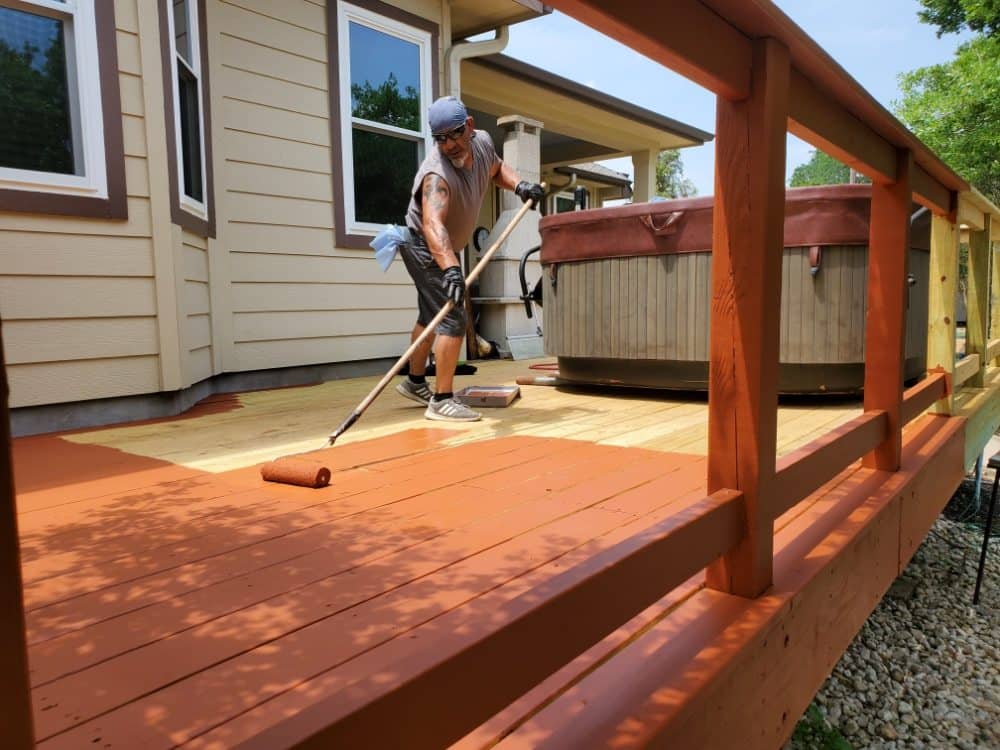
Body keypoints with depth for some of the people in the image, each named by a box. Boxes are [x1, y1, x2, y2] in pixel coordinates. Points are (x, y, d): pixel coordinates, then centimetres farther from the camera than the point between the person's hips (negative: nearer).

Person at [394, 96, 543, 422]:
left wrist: (519, 184, -7)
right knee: (453, 318, -18)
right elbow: (432, 224, -52)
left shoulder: (482, 141, -11)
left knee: (432, 316, 20)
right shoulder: (436, 173, -35)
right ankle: (442, 400, -9)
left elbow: (496, 168, 13)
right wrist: (451, 268, -67)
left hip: (445, 249, 9)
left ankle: (415, 382, 38)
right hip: (423, 247, -9)